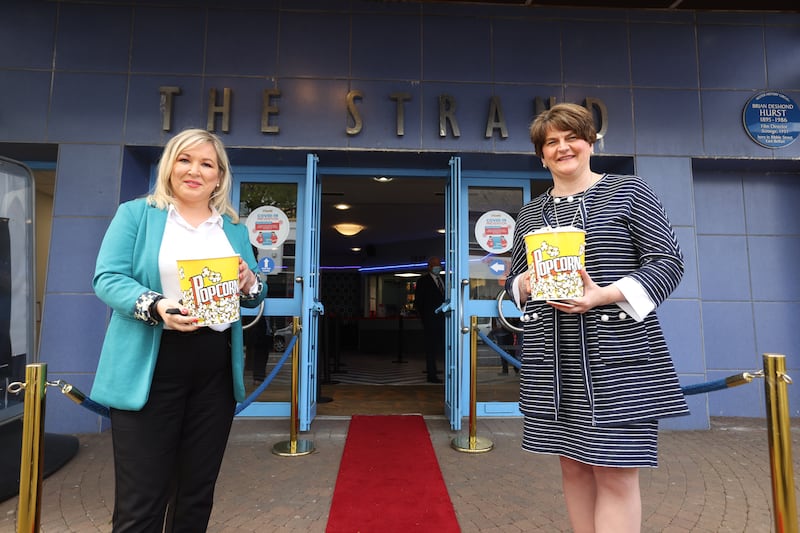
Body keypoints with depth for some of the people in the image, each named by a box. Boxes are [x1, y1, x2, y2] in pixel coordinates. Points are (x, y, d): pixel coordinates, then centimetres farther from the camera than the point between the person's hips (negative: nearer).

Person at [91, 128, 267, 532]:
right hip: (150, 369, -3)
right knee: (140, 499, 4)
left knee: (198, 491, 16)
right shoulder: (136, 214, 4)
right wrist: (155, 306, -24)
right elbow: (107, 278, -6)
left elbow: (253, 298, 14)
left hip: (216, 369, 4)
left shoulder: (235, 229, 13)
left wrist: (249, 285, -10)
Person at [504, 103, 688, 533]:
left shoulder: (628, 192, 3)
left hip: (616, 355, -4)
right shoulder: (529, 213, 14)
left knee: (615, 472, 0)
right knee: (573, 465, 13)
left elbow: (668, 262, -1)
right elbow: (514, 279, 19)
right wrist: (523, 284, -6)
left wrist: (606, 295, -16)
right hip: (551, 360, 4)